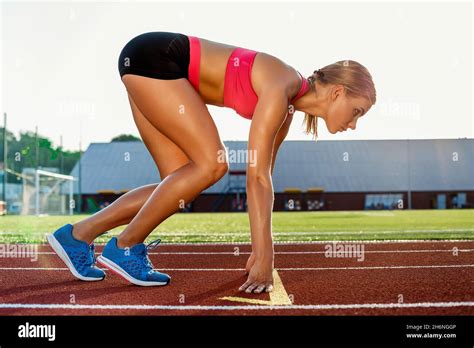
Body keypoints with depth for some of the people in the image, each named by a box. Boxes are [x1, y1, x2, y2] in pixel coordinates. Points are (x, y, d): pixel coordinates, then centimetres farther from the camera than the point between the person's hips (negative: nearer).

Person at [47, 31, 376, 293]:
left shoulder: (287, 106, 5)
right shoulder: (280, 89, -22)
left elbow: (264, 176, 9)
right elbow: (256, 177, -27)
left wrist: (260, 251, 10)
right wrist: (264, 256, -26)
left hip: (164, 70, 9)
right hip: (153, 56, -9)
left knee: (182, 181, 2)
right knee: (212, 163, -17)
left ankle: (77, 234, 7)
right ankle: (126, 246, -6)